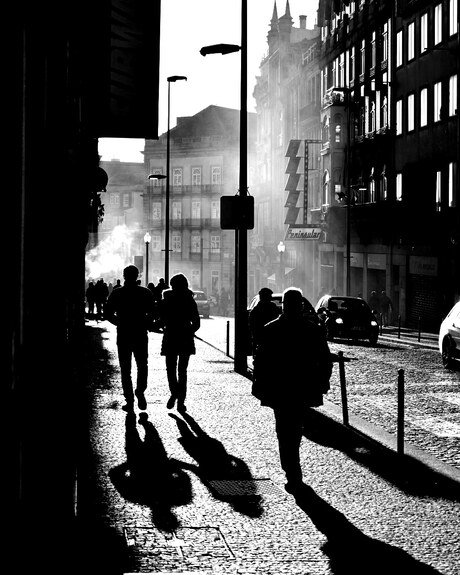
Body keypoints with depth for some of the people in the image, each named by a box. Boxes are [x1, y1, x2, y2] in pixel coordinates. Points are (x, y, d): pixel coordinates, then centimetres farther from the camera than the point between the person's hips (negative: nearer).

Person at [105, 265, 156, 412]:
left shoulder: (117, 293, -1)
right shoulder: (146, 293, -1)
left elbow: (108, 315, -2)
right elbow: (152, 314, -5)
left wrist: (121, 323, 12)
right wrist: (143, 325, 10)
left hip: (123, 335, 0)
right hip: (141, 334, 0)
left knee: (125, 369, 6)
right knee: (142, 366, 14)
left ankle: (129, 401, 2)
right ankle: (140, 392, -7)